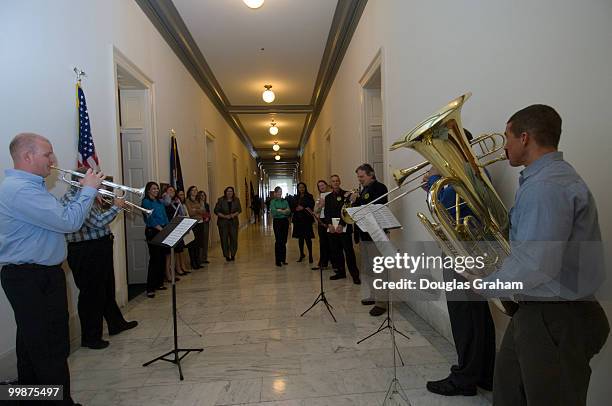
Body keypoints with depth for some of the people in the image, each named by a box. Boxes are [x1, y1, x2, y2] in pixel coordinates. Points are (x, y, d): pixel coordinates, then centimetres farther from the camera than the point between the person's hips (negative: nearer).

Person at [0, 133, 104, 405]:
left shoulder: (25, 186, 14)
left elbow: (56, 216, 18)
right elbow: (69, 222, -26)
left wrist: (80, 191, 10)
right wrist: (89, 190, -14)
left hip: (33, 276, 11)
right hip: (32, 280, -11)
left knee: (32, 343, 21)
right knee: (51, 349, -3)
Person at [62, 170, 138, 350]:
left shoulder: (83, 195, 10)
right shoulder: (71, 199, -20)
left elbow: (98, 219, 20)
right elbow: (98, 223, -24)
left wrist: (100, 203, 5)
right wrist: (116, 207, -13)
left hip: (100, 249, 11)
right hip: (86, 252, -10)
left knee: (108, 289, 21)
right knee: (92, 294, 1)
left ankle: (116, 323, 37)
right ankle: (90, 337, 15)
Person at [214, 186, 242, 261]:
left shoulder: (236, 200, 3)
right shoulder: (221, 200, -4)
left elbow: (239, 210, 7)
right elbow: (216, 211, -4)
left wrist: (234, 215, -12)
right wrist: (224, 216, -15)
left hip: (233, 222, 2)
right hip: (223, 222, -2)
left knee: (234, 238, -1)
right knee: (224, 239, 0)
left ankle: (233, 254, 14)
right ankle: (227, 255, 12)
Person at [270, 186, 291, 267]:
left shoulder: (285, 201, 10)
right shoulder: (273, 202, 0)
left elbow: (289, 211, -1)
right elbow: (273, 211, -14)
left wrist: (280, 210, -16)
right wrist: (284, 211, -12)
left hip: (285, 221, 4)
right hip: (277, 221, -4)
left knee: (284, 241, 7)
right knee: (278, 241, -5)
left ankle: (283, 259, 17)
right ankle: (278, 260, 1)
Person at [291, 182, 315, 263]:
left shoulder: (309, 196, 0)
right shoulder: (296, 198, 14)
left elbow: (311, 207, -8)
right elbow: (292, 208, 12)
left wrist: (303, 208, -17)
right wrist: (296, 209, -8)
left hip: (306, 219, -4)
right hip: (298, 220, 5)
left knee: (307, 238, -6)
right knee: (300, 238, 10)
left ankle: (310, 255, 3)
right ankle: (301, 254, 23)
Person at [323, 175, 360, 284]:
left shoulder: (347, 194, 2)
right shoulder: (328, 197, 14)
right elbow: (327, 212, 8)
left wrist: (341, 225, -15)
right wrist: (329, 224, -9)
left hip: (344, 227, -4)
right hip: (332, 227, 4)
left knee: (349, 251, -7)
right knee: (336, 251, 6)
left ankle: (355, 275, -3)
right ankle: (340, 272, 17)